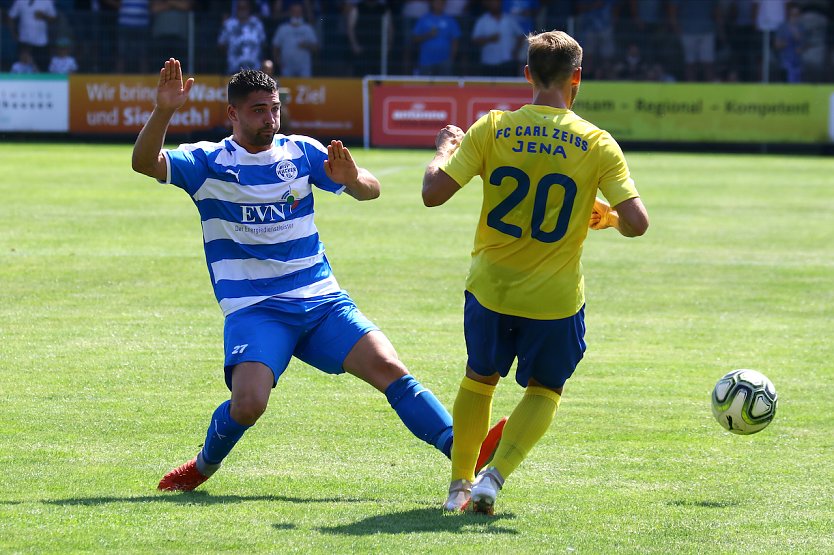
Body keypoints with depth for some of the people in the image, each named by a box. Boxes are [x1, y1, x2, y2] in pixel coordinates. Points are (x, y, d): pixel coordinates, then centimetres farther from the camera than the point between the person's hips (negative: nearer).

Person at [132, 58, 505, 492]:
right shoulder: (207, 163, 1)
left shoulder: (301, 152, 9)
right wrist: (163, 112, -30)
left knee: (387, 366, -16)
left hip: (321, 301, 3)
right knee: (247, 404, -23)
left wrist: (352, 179, -18)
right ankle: (204, 466, 8)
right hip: (253, 309, -3)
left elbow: (370, 191, 7)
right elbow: (145, 163, -13)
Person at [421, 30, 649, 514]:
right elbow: (637, 223, -15)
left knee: (479, 380, 25)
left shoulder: (492, 129, -8)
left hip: (490, 288, 2)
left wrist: (445, 149, 9)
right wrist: (608, 217, 8)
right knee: (544, 391, 18)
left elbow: (433, 193, -10)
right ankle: (495, 475, -2)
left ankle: (460, 484, 29)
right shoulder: (596, 144, -10)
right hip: (555, 300, -2)